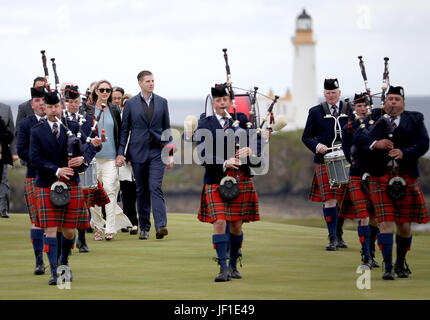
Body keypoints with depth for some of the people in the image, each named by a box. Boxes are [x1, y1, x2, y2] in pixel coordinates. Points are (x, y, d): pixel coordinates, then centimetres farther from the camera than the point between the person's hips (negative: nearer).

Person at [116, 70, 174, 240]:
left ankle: (161, 226, -24)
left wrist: (170, 153, 7)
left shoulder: (162, 102, 8)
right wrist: (120, 153, -2)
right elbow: (124, 129, 6)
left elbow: (167, 129, 12)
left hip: (157, 151, 0)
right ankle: (144, 228, 14)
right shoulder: (130, 103, 4)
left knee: (155, 188, -14)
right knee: (142, 192, 6)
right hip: (138, 153, 0)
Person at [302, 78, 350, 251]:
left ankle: (339, 236, 22)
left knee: (343, 200, 8)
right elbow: (306, 137, 6)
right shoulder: (315, 112, 5)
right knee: (329, 199, -11)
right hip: (324, 162, -2)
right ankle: (332, 238, -9)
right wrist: (317, 146, -14)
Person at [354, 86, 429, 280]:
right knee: (385, 223, -8)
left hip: (406, 178, 1)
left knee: (404, 226, 6)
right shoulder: (375, 120, 8)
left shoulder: (414, 120, 8)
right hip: (380, 178, -1)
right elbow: (358, 138, 0)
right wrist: (375, 144, -17)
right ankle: (388, 267, -6)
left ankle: (401, 263, 28)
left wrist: (404, 153, -18)